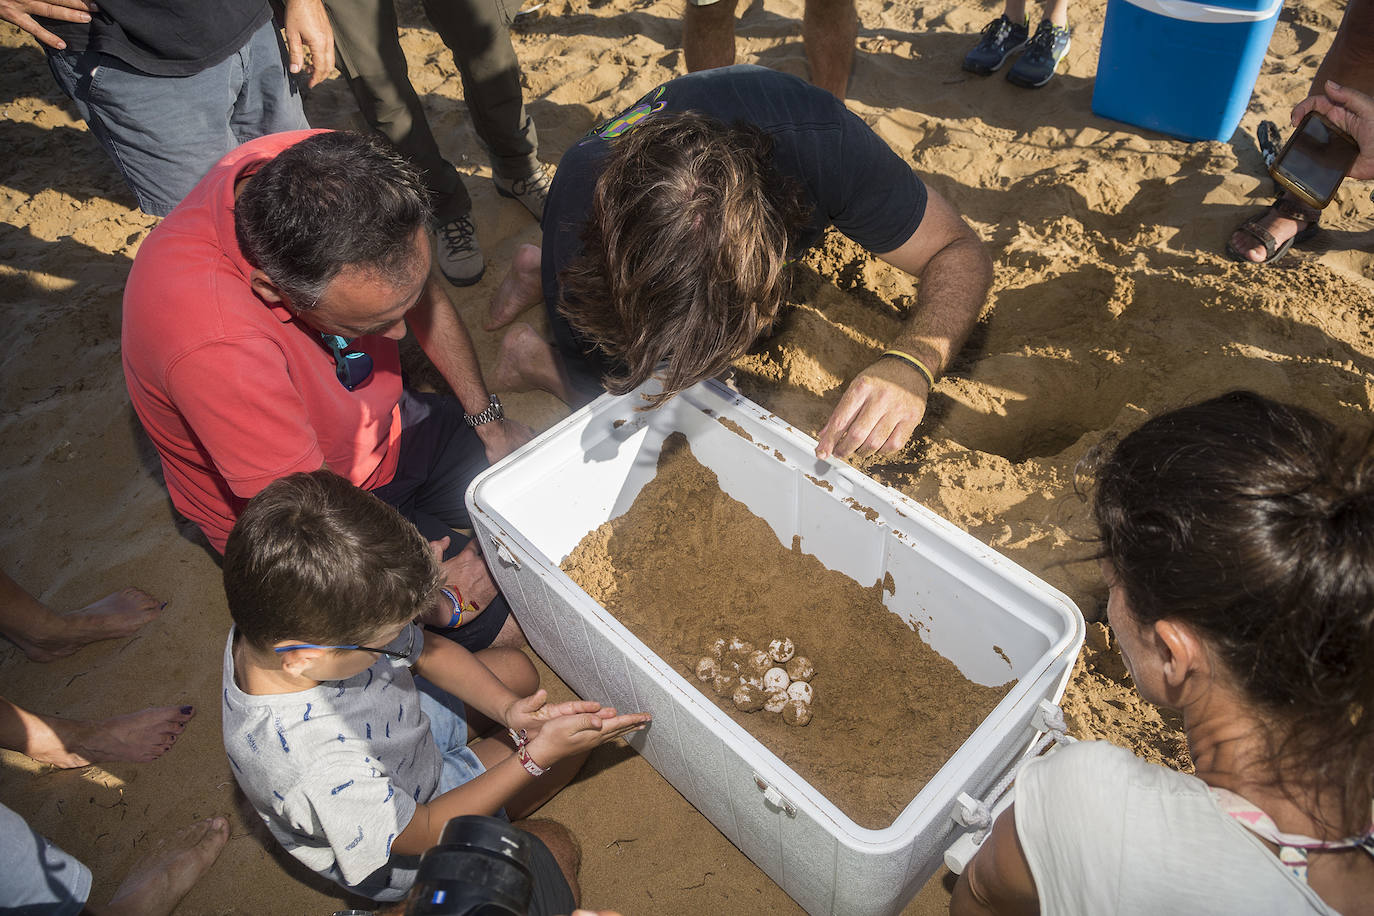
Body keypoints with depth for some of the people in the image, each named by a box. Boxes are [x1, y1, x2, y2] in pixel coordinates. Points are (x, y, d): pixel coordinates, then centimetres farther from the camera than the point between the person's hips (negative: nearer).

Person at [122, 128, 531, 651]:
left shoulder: (333, 172, -24)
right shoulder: (213, 343, -43)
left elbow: (423, 293, -3)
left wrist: (487, 418, 1)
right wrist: (432, 579, -17)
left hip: (388, 426, 6)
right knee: (506, 621, -13)